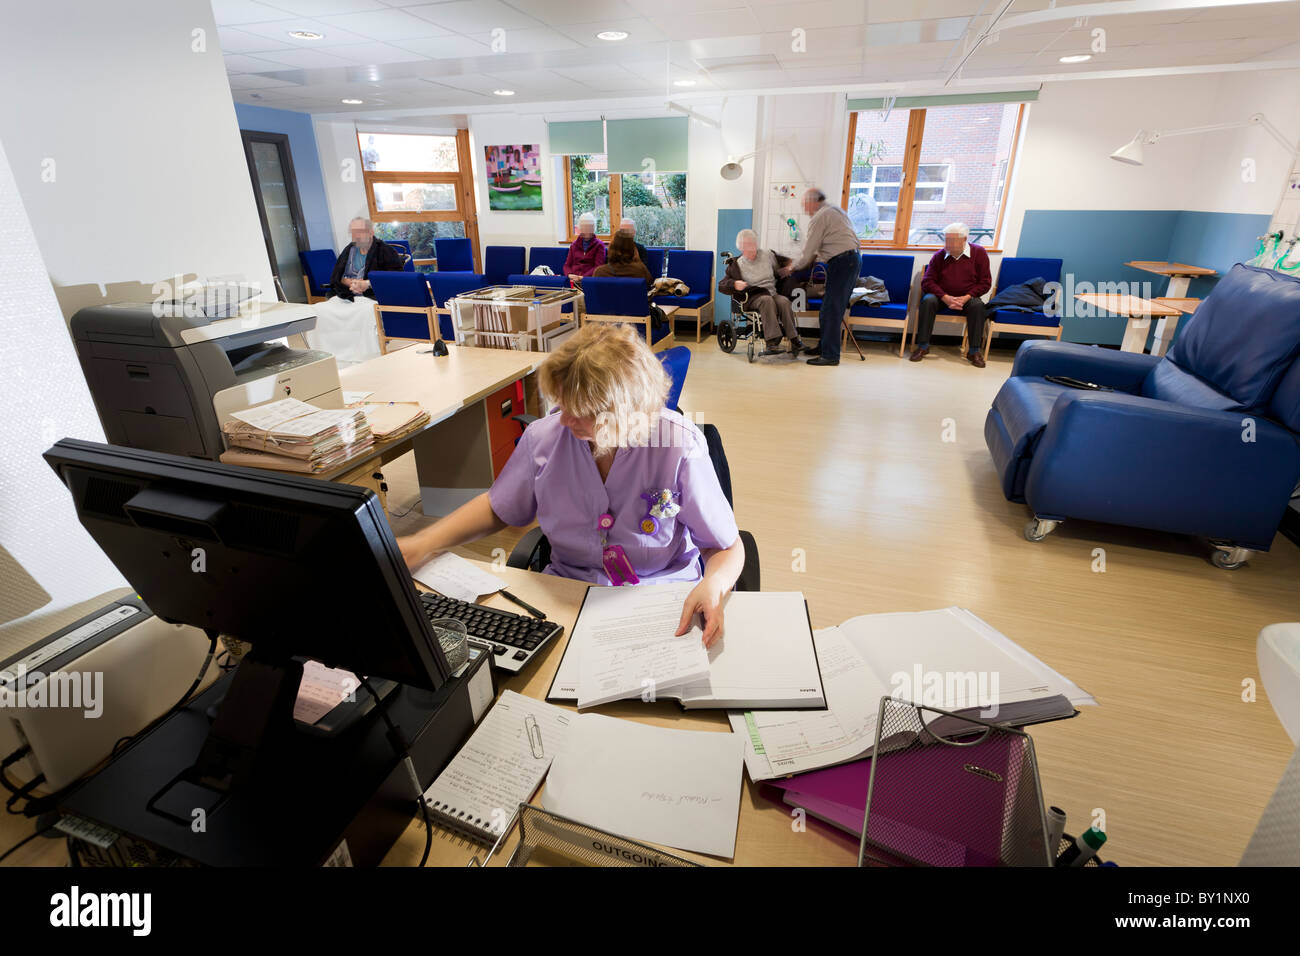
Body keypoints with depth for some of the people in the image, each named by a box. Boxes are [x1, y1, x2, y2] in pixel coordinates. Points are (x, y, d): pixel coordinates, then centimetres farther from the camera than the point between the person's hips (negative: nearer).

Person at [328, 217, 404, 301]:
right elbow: (336, 276, 18)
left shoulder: (387, 251, 1)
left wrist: (368, 284, -13)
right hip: (348, 296, 5)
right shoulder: (349, 250, 18)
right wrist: (351, 283, -5)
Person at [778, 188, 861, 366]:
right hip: (854, 258, 10)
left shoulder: (819, 218, -8)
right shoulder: (835, 210, 22)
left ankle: (830, 355, -8)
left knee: (830, 310, -8)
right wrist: (814, 257, 26)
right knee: (835, 307, 15)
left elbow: (808, 252, -7)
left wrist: (791, 268, 7)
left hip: (842, 263, -10)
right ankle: (824, 346, 23)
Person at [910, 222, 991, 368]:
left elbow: (985, 282, -3)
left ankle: (974, 351, -21)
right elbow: (927, 281, -6)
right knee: (928, 301, -31)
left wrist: (966, 298, -19)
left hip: (967, 297, 0)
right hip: (942, 296, 1)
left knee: (978, 305, -31)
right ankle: (923, 346, -24)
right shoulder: (939, 256, -2)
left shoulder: (979, 253, -3)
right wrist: (945, 298, -21)